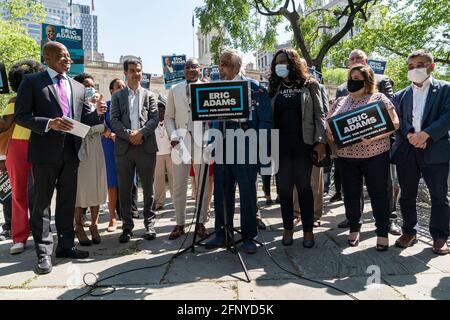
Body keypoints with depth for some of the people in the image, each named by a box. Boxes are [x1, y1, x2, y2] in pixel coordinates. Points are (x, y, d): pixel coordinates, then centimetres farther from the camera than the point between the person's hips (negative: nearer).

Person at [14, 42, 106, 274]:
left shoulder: (78, 87, 14)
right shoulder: (32, 81, 0)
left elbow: (85, 120, 14)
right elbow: (20, 116, -6)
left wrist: (98, 112, -7)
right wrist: (49, 123, -20)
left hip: (71, 151, 5)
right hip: (46, 151, -5)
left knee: (67, 202, 12)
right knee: (42, 202, 2)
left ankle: (65, 246, 24)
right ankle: (44, 253, 10)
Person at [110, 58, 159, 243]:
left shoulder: (149, 95, 13)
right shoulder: (117, 96, 13)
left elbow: (154, 118, 2)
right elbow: (114, 120, 2)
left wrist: (141, 133, -14)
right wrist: (129, 135, -12)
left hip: (146, 146, 0)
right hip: (124, 147, 1)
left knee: (148, 188, 5)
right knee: (124, 190, 3)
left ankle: (149, 224, 15)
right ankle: (127, 226, 13)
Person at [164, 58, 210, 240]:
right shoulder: (174, 90, 12)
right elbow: (168, 117, 10)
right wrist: (173, 136, -5)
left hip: (201, 141, -1)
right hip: (180, 141, 2)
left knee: (202, 185, 5)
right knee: (179, 186, 5)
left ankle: (201, 223, 17)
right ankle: (180, 224, 16)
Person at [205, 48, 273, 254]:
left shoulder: (255, 88, -2)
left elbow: (266, 120, -4)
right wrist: (212, 144, 6)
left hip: (245, 150, -4)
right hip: (222, 150, 5)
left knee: (247, 193, 4)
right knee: (221, 193, 9)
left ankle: (248, 237, 17)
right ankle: (222, 234, 23)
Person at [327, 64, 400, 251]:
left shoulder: (379, 99, 0)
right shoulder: (340, 102, 12)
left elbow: (394, 123, -6)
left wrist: (373, 136, -20)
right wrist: (331, 134, -9)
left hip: (375, 154, -4)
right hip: (347, 156, 4)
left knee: (378, 194, 3)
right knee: (350, 194, 9)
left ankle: (383, 232, 15)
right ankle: (354, 229, 24)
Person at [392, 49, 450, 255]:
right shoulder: (401, 95, 15)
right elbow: (396, 119, 4)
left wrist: (425, 134, -17)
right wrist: (410, 134, -14)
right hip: (406, 151, 3)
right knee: (407, 195, 9)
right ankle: (409, 232, 22)